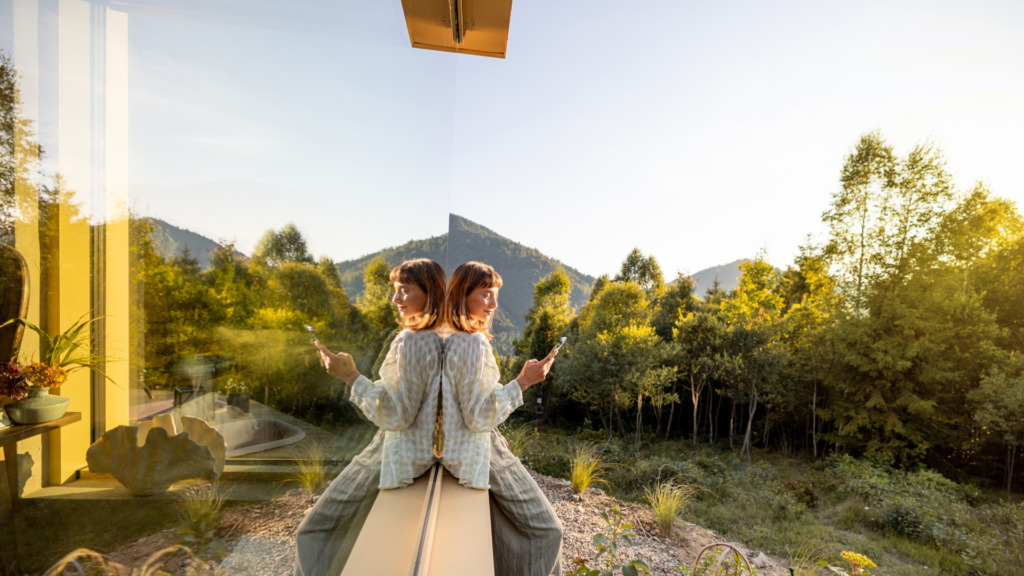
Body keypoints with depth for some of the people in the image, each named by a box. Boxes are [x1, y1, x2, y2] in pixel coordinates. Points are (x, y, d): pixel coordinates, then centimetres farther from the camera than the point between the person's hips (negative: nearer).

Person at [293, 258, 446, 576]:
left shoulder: (410, 341, -24)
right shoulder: (440, 340, 2)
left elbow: (397, 416, -23)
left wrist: (352, 377, -23)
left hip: (397, 455, -9)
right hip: (425, 451, 9)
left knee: (318, 531, 12)